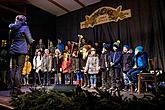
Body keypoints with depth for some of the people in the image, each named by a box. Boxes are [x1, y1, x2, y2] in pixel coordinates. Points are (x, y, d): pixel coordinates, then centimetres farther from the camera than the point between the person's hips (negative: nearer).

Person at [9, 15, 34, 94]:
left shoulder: (12, 28, 13)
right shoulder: (25, 27, -4)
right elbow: (30, 40, -3)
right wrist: (33, 41, 17)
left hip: (13, 50, 6)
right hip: (22, 50, -5)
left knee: (13, 69, 7)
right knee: (19, 69, -7)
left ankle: (13, 88, 9)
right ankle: (17, 88, -7)